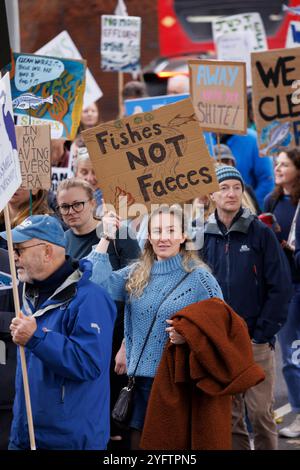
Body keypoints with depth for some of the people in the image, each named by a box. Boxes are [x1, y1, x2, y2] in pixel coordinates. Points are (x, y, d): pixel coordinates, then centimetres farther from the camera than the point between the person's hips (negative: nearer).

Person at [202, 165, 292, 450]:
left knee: (260, 413, -3)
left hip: (256, 341, -2)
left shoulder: (260, 233, -2)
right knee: (229, 416, 7)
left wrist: (264, 334, -9)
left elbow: (280, 287, -5)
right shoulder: (203, 236, 5)